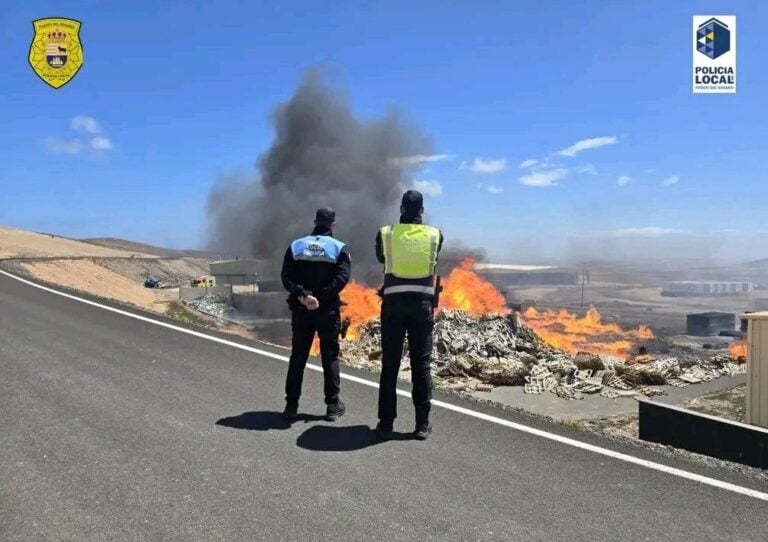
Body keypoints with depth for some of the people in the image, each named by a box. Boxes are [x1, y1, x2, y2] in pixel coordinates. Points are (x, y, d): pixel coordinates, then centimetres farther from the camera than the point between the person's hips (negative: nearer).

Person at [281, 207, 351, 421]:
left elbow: (286, 277, -6)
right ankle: (333, 405, 9)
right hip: (327, 310, -2)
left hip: (300, 309, 2)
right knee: (330, 357, 7)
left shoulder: (296, 246, 6)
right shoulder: (339, 248, -2)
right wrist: (321, 297, -20)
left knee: (298, 357, 10)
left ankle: (291, 405, 12)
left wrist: (302, 295, -16)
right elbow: (342, 278, -17)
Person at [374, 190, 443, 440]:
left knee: (390, 364, 6)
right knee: (421, 364, 6)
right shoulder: (435, 234, 2)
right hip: (422, 303, 0)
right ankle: (422, 424, 9)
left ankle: (386, 423, 9)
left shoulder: (385, 233, 1)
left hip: (394, 302, 0)